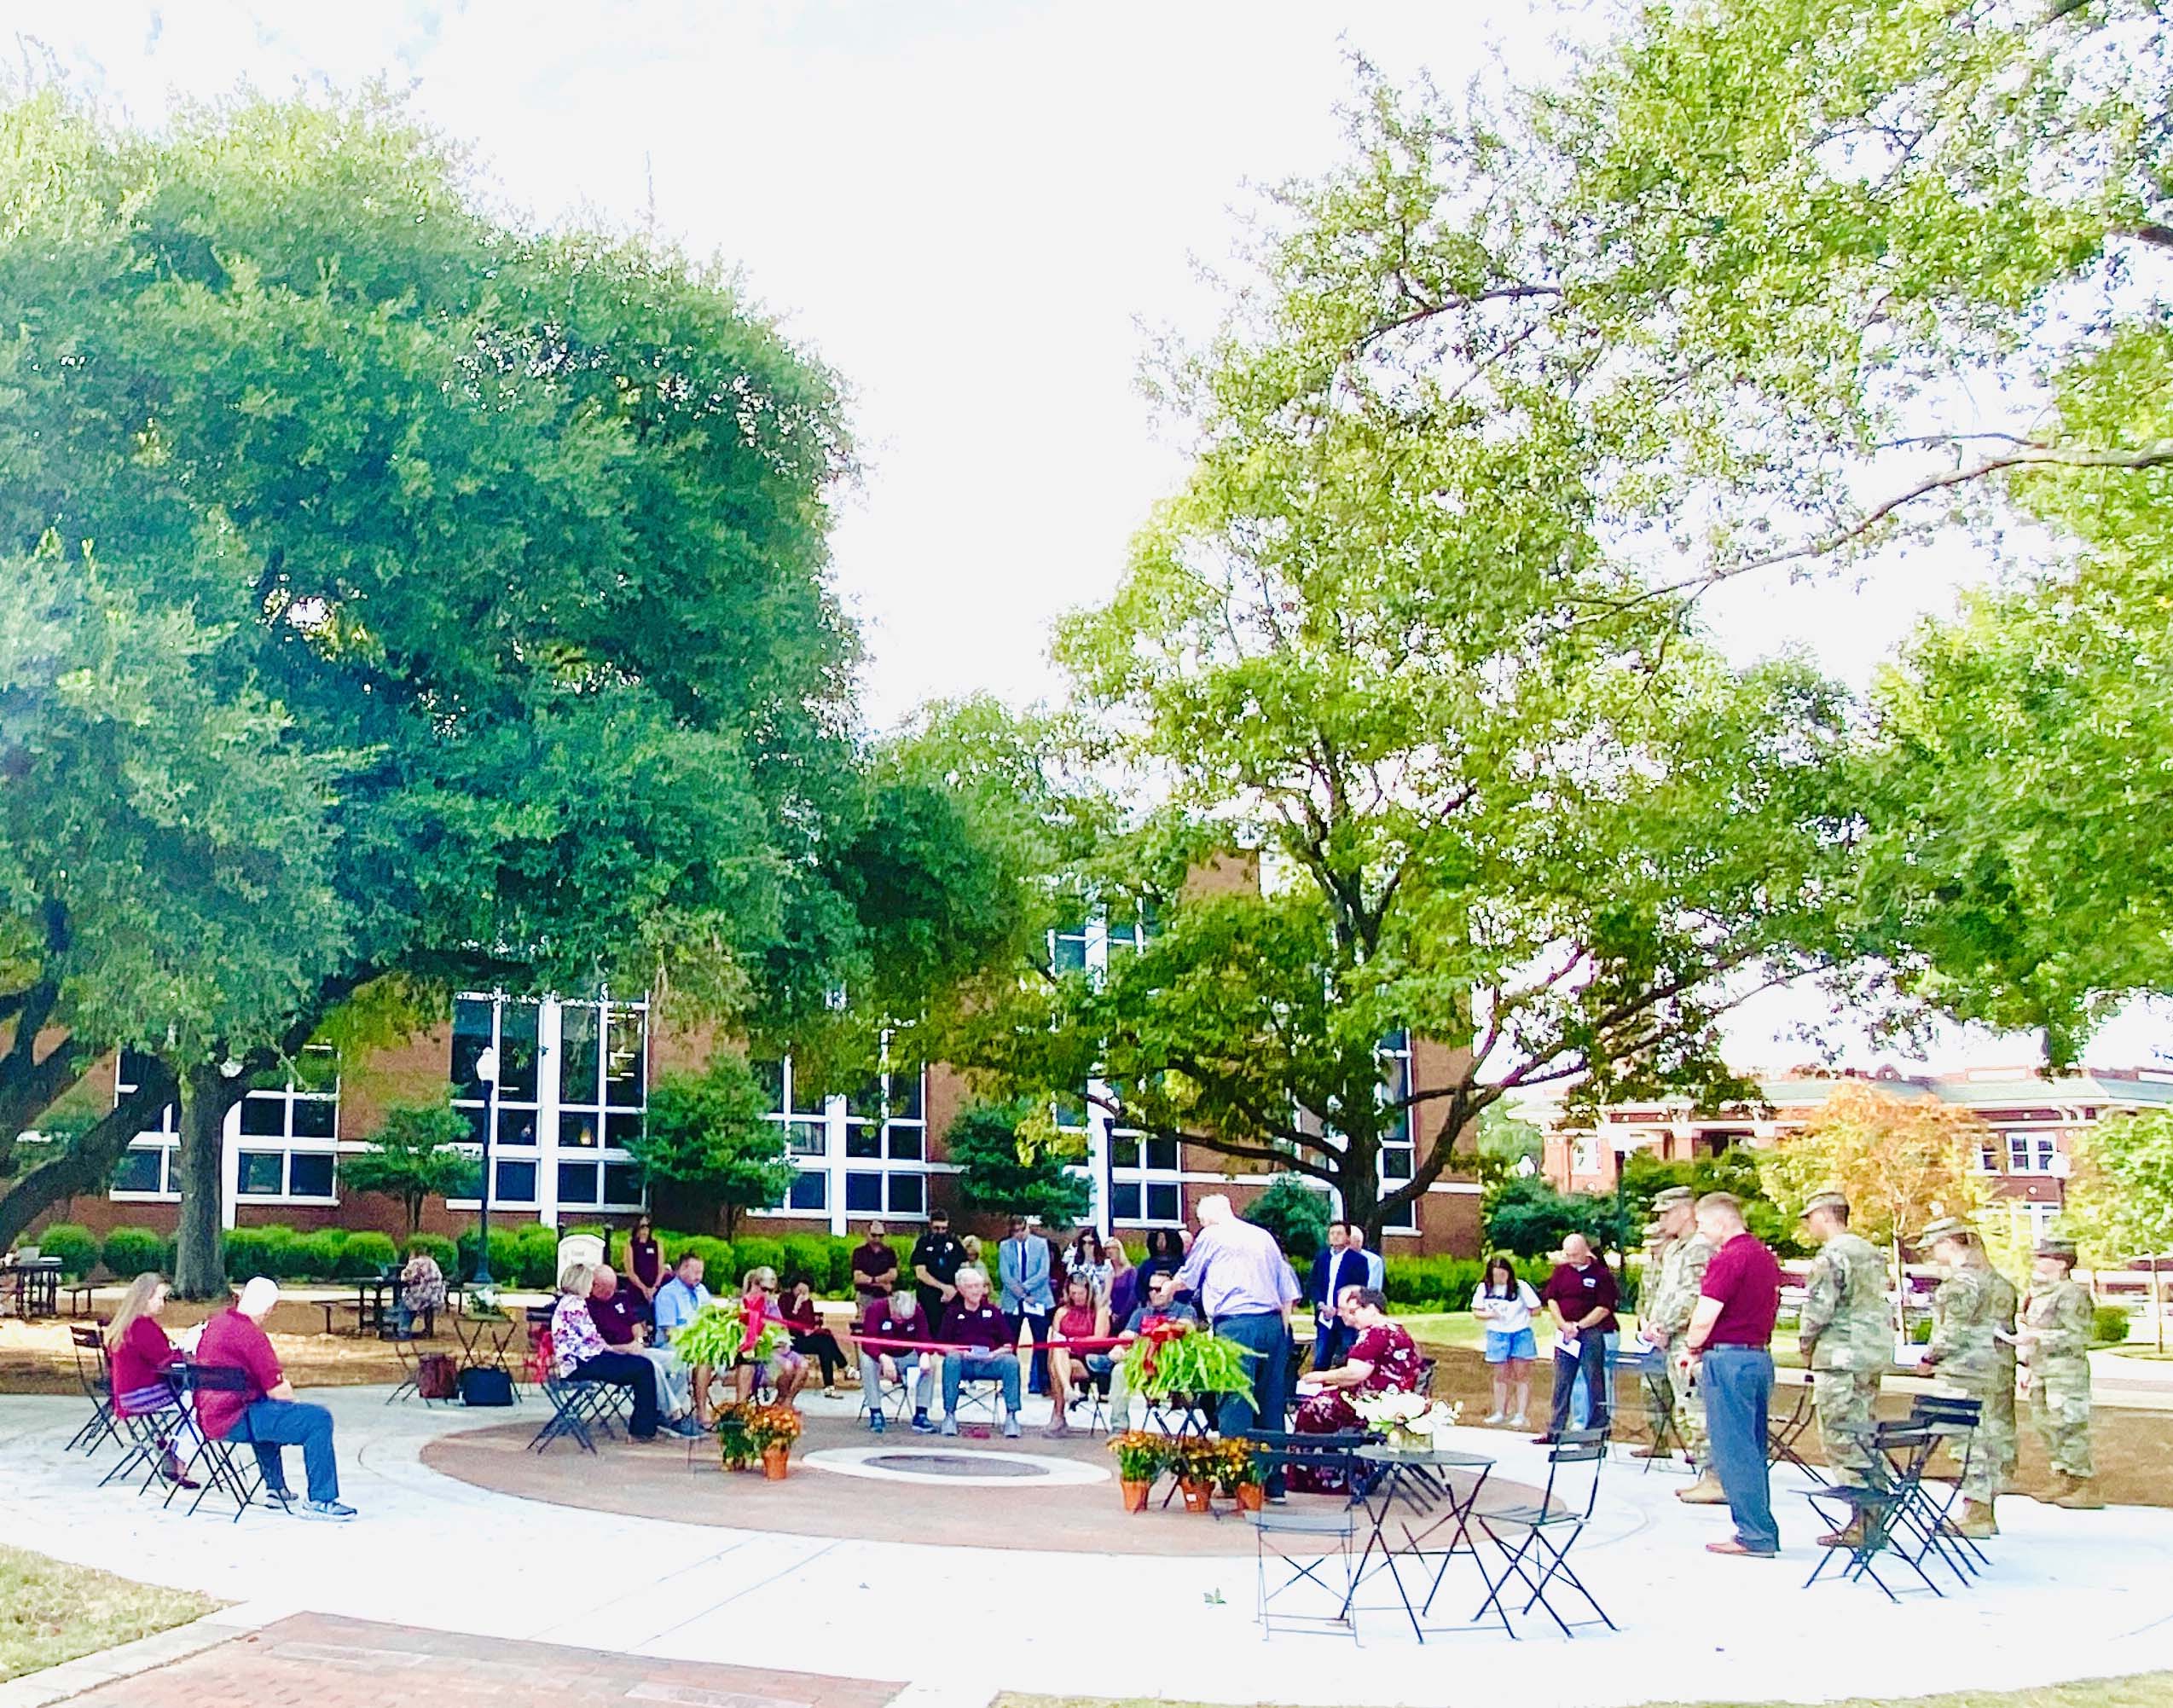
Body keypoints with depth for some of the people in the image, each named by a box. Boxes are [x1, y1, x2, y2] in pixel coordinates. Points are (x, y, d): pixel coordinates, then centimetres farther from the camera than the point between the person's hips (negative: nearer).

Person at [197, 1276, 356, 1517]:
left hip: (208, 1415, 10)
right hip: (235, 1419, -10)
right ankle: (320, 1501, -11)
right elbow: (277, 1390, -16)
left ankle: (276, 1488, 44)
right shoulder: (250, 1334, -18)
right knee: (318, 1420, -13)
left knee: (270, 1412, 40)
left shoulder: (216, 1323, 12)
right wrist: (293, 1399, 6)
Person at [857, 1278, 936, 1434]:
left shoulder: (917, 1310, -13)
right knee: (867, 1362, -35)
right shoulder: (876, 1308, -23)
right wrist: (883, 1358, -48)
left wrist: (925, 1355, -41)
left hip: (907, 1356, 3)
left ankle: (921, 1415, -19)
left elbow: (924, 1339, -17)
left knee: (930, 1363, -24)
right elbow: (867, 1342, -30)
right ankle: (876, 1415, -25)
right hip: (880, 1355, -3)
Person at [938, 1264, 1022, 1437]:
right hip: (963, 1363, -1)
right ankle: (949, 1415, -30)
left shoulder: (993, 1312, 18)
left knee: (1011, 1361, -28)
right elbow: (941, 1345, 5)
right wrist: (960, 1351, -14)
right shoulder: (953, 1313, 15)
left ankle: (1011, 1415, -26)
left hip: (990, 1363, 1)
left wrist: (997, 1352, -10)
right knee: (951, 1360, -34)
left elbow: (1011, 1344, 12)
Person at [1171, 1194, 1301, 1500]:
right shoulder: (1264, 1236, 19)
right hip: (1272, 1323, 5)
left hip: (1235, 1323, -5)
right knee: (1270, 1401, 9)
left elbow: (1186, 1279, 20)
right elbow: (1288, 1294, 18)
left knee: (1234, 1402, -3)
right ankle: (1273, 1482, 12)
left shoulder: (1211, 1236, 5)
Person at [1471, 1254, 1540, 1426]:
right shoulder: (1484, 1288, 0)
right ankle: (1500, 1413, 17)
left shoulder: (1521, 1287, -7)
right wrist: (1490, 1315, -14)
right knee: (1501, 1375, 9)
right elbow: (1476, 1312, 3)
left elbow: (1536, 1308, -2)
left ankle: (1520, 1415, 1)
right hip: (1497, 1334, 2)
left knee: (1522, 1375, -1)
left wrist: (1520, 1315, -9)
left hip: (1521, 1333, -2)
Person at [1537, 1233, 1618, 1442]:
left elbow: (1604, 1308, -9)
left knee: (1594, 1383, -1)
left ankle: (1596, 1430, 3)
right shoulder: (1561, 1271, 10)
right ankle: (1555, 1429, 12)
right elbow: (1551, 1299, 10)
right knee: (1561, 1383, 7)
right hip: (1566, 1335, 5)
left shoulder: (1602, 1274, -5)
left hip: (1592, 1333, -5)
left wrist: (1578, 1326, -11)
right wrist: (1564, 1325, -4)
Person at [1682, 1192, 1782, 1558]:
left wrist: (1692, 1347, 1)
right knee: (1753, 1448, 13)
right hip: (1761, 1356, 9)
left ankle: (1754, 1535, -2)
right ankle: (1758, 1528, 16)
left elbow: (1704, 1320, -20)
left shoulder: (1728, 1259, -15)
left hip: (1728, 1359, -9)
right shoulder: (1765, 1257, 14)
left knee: (1733, 1449, -4)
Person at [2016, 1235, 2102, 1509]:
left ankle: (2088, 1488, -2)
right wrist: (2027, 1367, 22)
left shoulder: (2072, 1294, -14)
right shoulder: (2038, 1293, 15)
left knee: (2070, 1427, -8)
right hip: (2041, 1371, 10)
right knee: (2045, 1425, 12)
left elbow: (2077, 1336, -20)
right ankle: (2064, 1481, 21)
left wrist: (2037, 1339, -25)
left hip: (2067, 1371, -10)